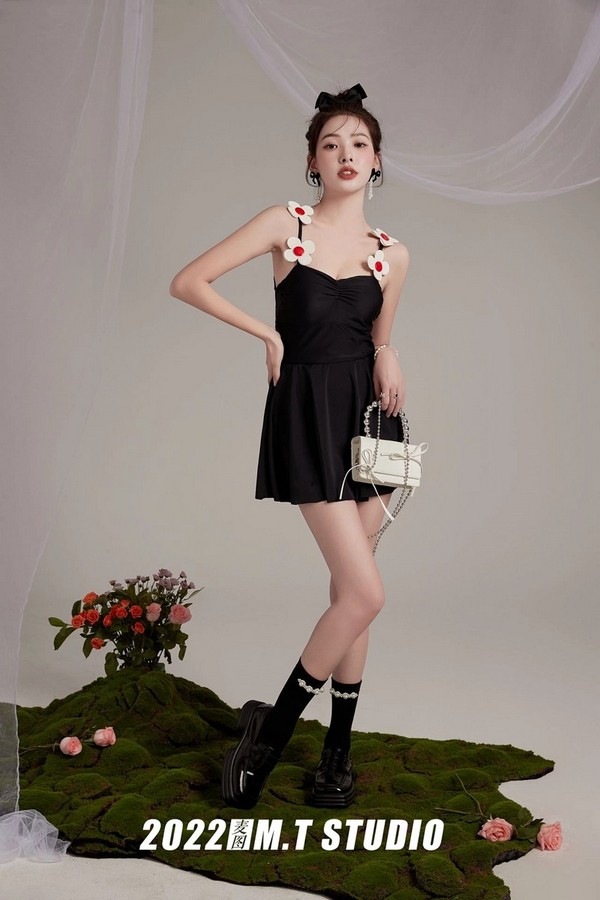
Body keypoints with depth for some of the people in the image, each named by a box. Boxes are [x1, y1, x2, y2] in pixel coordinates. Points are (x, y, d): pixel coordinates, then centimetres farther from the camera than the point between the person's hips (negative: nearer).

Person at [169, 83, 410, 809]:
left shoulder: (392, 254, 9)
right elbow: (187, 282, -4)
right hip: (307, 411, -4)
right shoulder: (285, 224, -2)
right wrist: (268, 334, -5)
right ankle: (270, 729, 8)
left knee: (348, 591, 8)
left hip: (368, 412, 5)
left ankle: (337, 750, 23)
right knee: (365, 592, -12)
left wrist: (386, 355, -3)